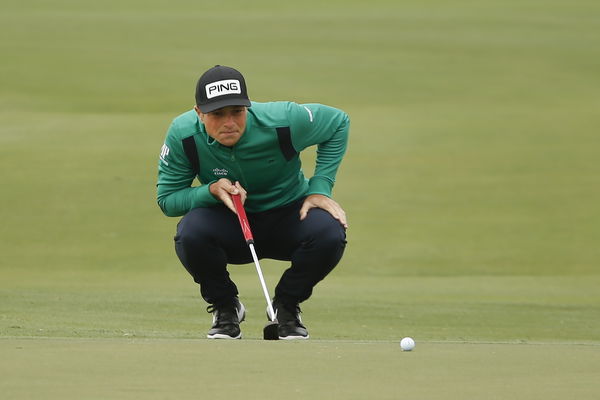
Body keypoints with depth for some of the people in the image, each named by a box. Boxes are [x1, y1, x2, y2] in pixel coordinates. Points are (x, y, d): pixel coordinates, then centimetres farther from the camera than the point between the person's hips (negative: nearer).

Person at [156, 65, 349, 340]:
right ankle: (225, 307, -2)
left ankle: (286, 306, 0)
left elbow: (339, 122, -6)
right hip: (227, 226, 0)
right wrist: (212, 191, -32)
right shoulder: (183, 135, -20)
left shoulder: (283, 120, -24)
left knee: (330, 234, -32)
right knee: (190, 233, -34)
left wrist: (320, 188, -12)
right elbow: (166, 199, -13)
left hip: (289, 214, 0)